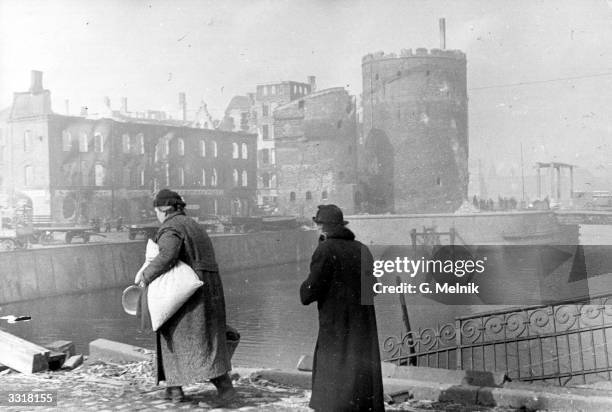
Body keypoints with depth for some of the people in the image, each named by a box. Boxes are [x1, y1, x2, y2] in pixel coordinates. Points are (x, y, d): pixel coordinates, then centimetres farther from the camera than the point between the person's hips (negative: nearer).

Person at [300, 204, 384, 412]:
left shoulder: (326, 250, -12)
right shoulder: (362, 250, 7)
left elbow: (308, 294, -14)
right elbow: (372, 289, 17)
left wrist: (305, 288, 6)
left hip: (336, 329, -6)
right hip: (364, 328, 6)